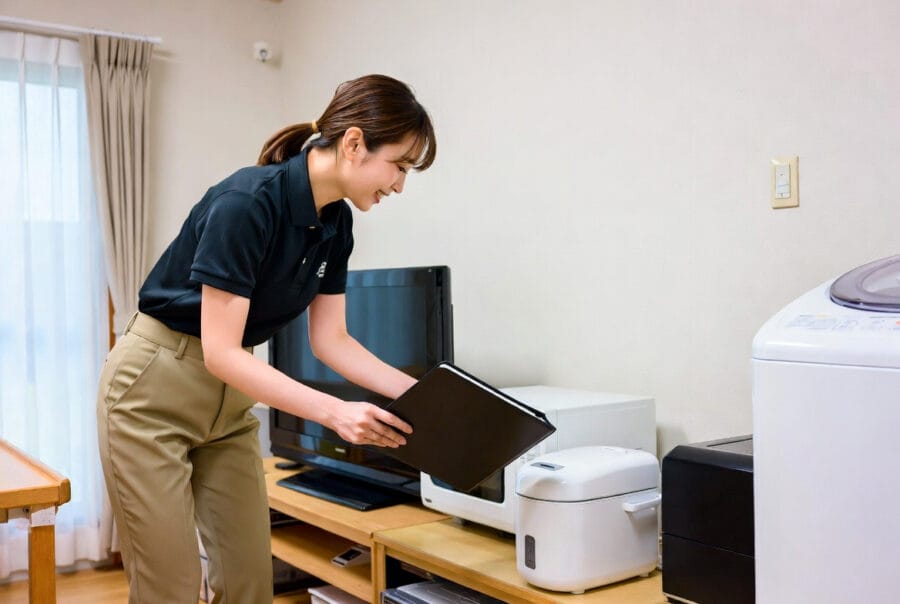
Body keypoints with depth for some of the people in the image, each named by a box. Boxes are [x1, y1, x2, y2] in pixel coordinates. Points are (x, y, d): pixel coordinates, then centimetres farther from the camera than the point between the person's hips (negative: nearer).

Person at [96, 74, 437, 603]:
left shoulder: (336, 222, -2)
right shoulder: (248, 202, -27)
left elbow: (331, 340, 3)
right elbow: (221, 351, -27)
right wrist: (333, 412, -33)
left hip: (229, 399, 8)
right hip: (154, 393, -8)